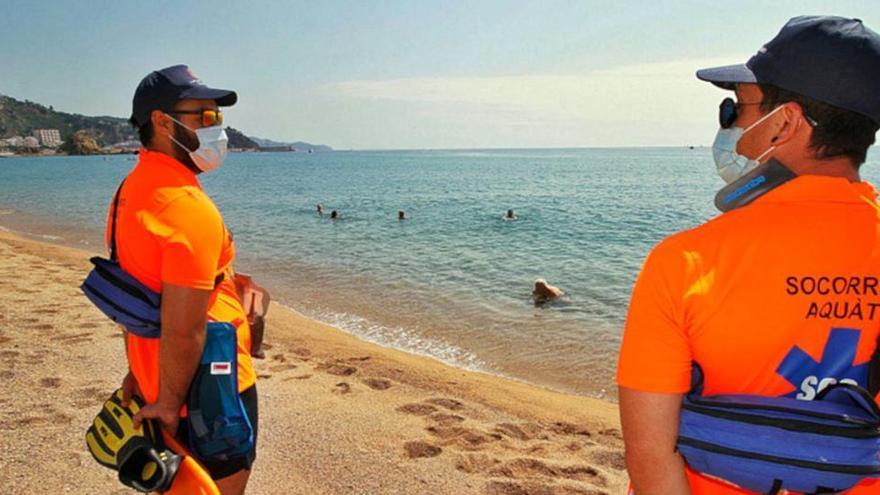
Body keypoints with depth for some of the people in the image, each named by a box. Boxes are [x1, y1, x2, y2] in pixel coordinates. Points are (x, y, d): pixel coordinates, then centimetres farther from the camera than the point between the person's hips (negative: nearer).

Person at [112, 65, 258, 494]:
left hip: (154, 378, 9)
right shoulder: (190, 207, -26)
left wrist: (137, 372, 19)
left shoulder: (131, 190, 5)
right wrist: (169, 402, -15)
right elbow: (183, 331, -29)